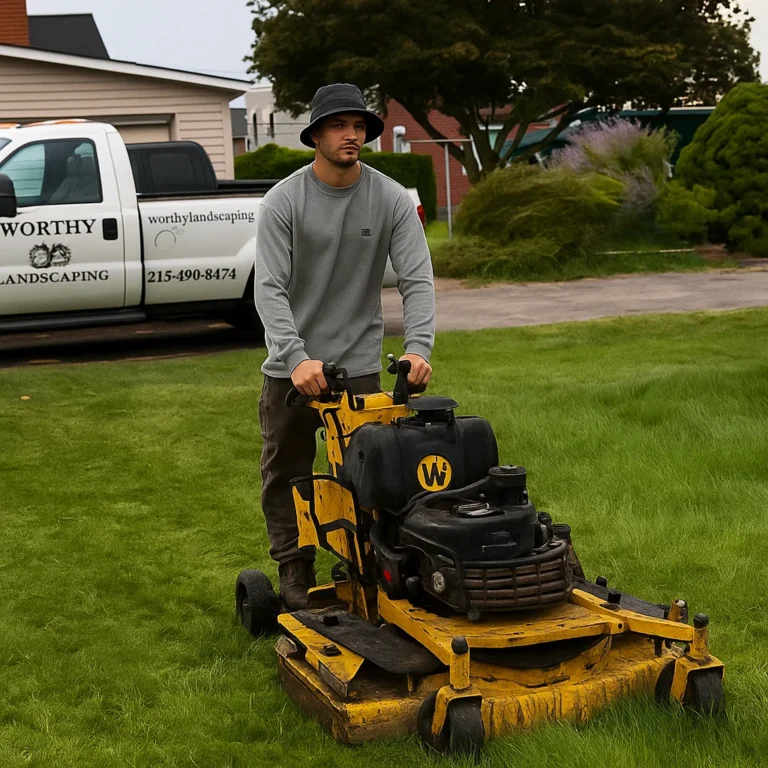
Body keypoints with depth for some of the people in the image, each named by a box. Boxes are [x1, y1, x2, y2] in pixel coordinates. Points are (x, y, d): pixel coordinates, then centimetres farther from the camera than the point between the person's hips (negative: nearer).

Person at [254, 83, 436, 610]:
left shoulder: (392, 199, -5)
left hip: (360, 363, 0)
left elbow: (418, 280, -11)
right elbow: (270, 288, -17)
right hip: (292, 365, 0)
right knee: (287, 475, 8)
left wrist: (419, 348, -27)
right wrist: (297, 357, -31)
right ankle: (296, 577, 21)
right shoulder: (284, 200, -9)